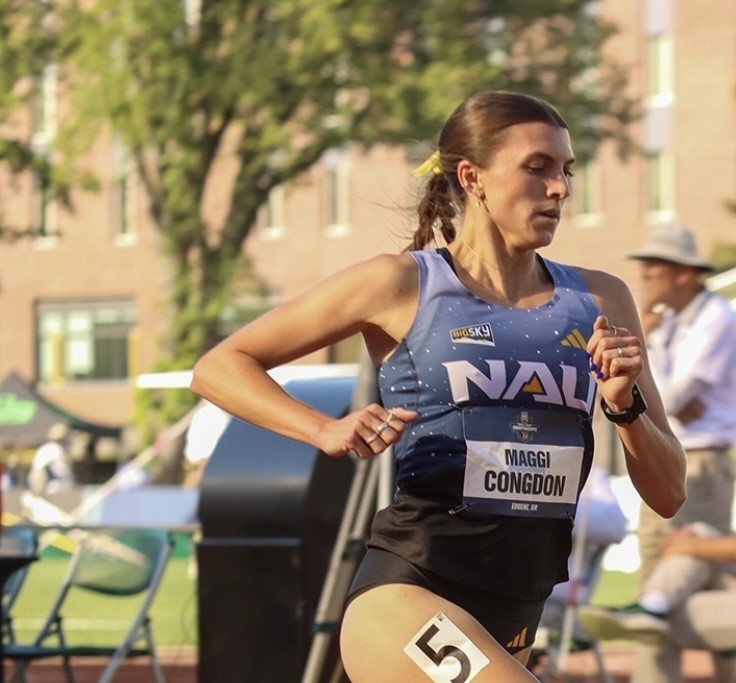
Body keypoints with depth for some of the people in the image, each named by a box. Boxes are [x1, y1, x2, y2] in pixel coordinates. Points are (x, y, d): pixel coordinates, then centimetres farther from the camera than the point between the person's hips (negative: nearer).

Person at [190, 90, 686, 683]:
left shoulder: (599, 303, 9)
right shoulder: (402, 284, -2)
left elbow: (667, 495, 11)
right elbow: (218, 367, 1)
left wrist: (625, 405, -8)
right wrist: (327, 431, -15)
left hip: (511, 622, 6)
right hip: (404, 597, -6)